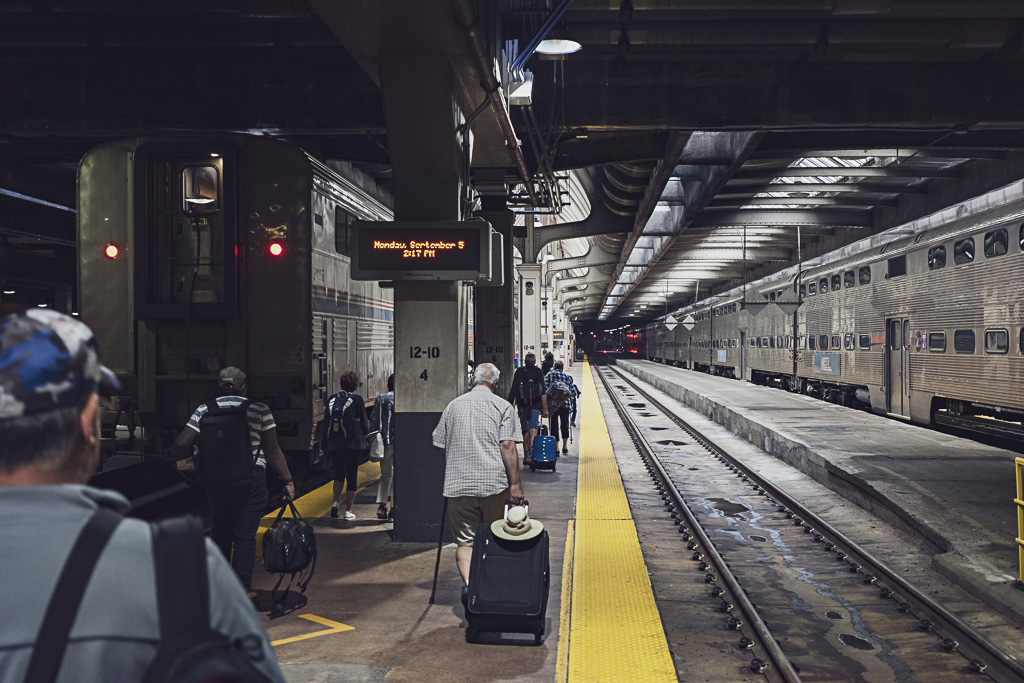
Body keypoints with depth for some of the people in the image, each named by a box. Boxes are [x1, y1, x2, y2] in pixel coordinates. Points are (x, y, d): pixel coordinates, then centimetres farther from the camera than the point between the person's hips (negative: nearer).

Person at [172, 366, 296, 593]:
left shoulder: (205, 410, 5)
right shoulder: (259, 409, 0)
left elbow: (180, 445, -1)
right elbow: (272, 450, -4)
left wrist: (194, 456, 20)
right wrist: (287, 480, 0)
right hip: (251, 477, -3)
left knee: (220, 530, 20)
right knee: (245, 536, 1)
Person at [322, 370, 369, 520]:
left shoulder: (332, 399, 4)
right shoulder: (357, 399, -7)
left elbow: (325, 422, 6)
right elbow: (364, 422, -3)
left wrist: (325, 442, 15)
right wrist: (365, 432, 18)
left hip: (334, 444, 3)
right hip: (353, 444, -3)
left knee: (339, 474, 18)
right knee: (352, 476, 6)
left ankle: (335, 502, -2)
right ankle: (348, 511, 6)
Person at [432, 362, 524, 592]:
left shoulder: (453, 405, 10)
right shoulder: (502, 406, 0)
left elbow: (439, 445, 14)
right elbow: (508, 446, -9)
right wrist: (515, 484, -8)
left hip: (459, 485, 2)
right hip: (494, 484, -1)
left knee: (465, 541, 4)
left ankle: (468, 581, -18)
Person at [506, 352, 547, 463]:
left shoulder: (519, 371, 2)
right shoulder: (539, 372, 2)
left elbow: (513, 389, -1)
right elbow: (543, 391, -2)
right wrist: (545, 407, 0)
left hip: (522, 404, 1)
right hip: (535, 405, -1)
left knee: (525, 429, 10)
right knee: (533, 428, -3)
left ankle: (526, 454, 14)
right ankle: (531, 450, -23)